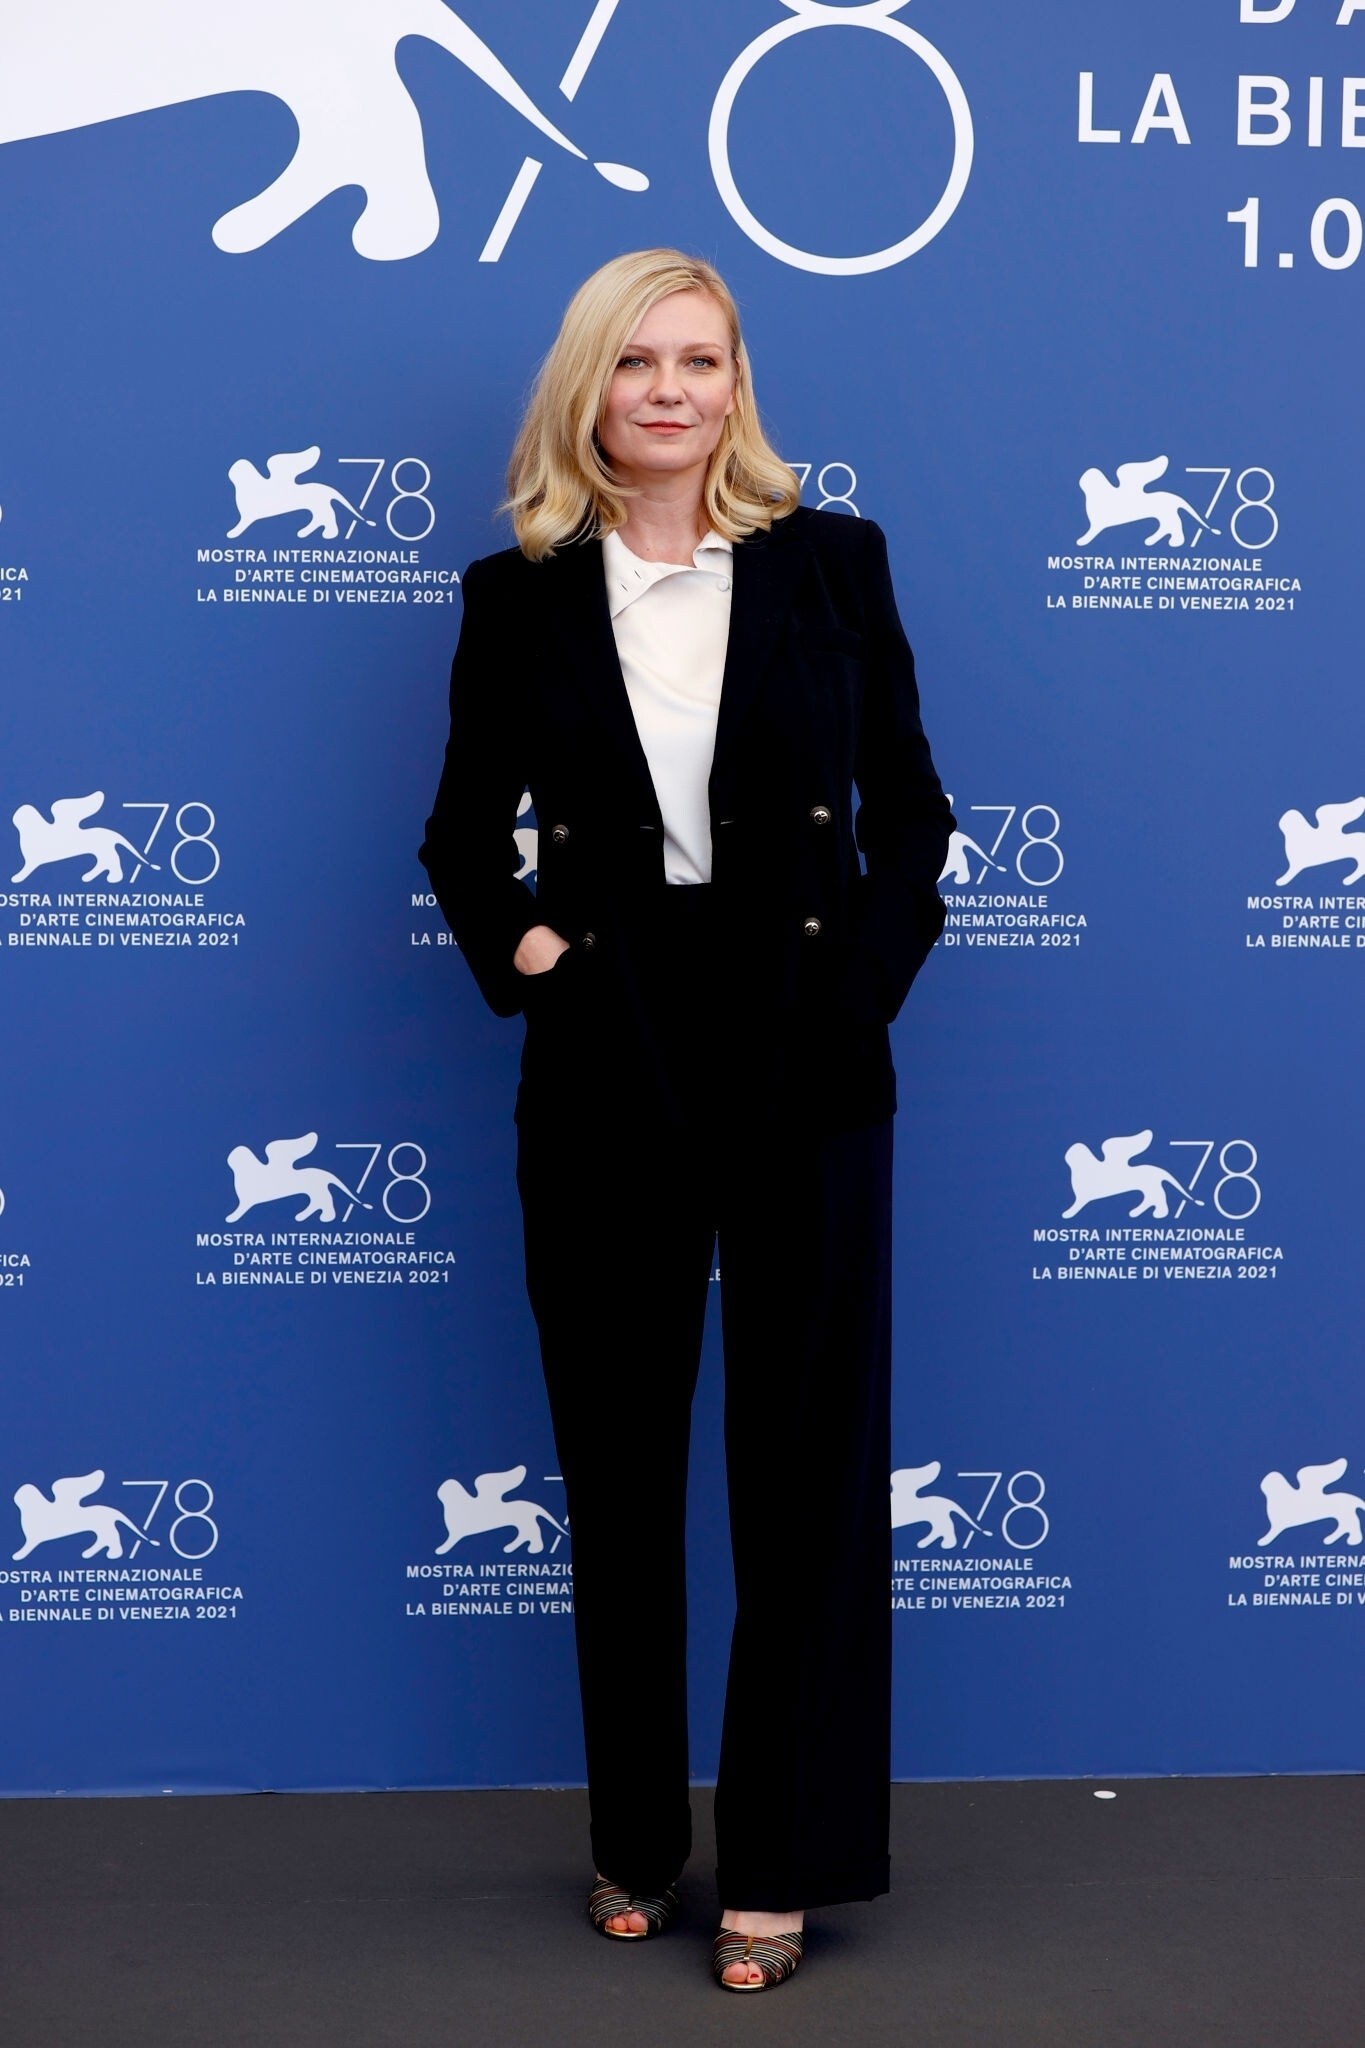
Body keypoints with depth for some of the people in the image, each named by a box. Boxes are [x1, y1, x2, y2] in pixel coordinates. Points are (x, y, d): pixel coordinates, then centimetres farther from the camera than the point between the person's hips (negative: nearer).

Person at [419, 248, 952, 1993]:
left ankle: (783, 1863, 16)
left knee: (807, 1460, 4)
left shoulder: (830, 562, 3)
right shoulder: (520, 595, 4)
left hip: (802, 1057, -1)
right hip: (607, 1063, 1)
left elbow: (908, 805, 6)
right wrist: (514, 948, -6)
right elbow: (465, 831, 11)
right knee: (616, 1467, 10)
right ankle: (635, 1840, 27)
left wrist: (872, 976, -6)